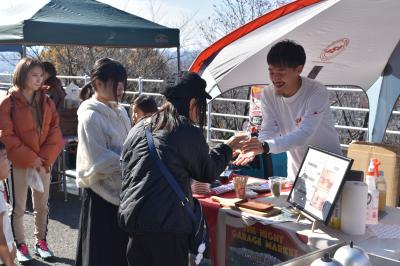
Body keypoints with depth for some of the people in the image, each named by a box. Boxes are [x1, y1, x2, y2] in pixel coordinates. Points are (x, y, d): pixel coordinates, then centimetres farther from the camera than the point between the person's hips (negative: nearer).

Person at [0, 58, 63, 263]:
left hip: (44, 162, 4)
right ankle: (20, 246, 22)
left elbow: (55, 131, 3)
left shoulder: (46, 101, 4)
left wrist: (45, 157, -10)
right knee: (18, 207, 7)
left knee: (42, 205, 14)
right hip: (18, 164, -4)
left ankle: (41, 242, 29)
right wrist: (31, 159, -15)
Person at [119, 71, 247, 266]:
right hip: (167, 224, -6)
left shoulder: (138, 129, 9)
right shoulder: (189, 133, -9)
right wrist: (228, 148, 19)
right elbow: (208, 173, 5)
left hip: (130, 220, 6)